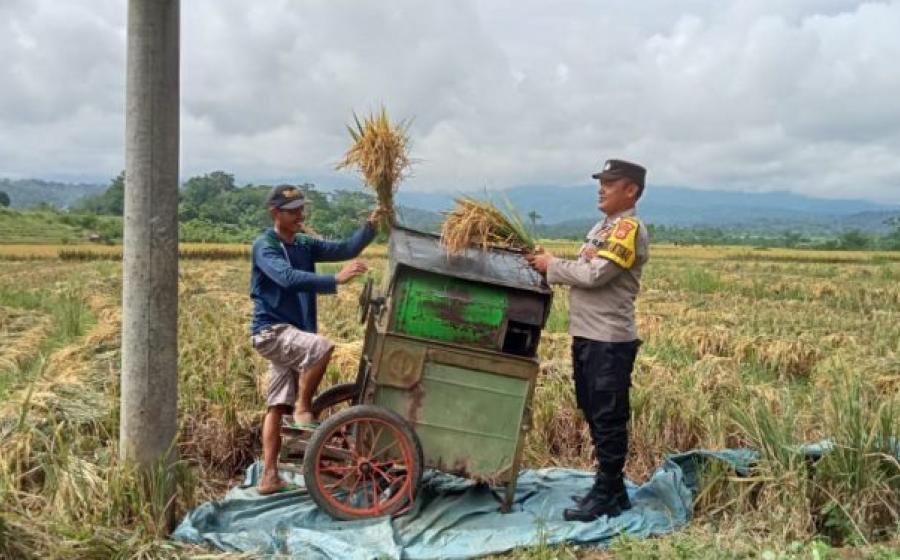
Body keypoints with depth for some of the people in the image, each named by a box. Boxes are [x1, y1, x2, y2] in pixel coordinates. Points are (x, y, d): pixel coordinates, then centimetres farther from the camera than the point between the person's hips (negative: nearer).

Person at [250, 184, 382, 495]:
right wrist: (335, 279, -36)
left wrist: (370, 226, -13)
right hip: (271, 331, -7)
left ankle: (268, 477, 11)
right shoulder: (264, 246, -11)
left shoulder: (305, 244, 11)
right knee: (322, 347, -31)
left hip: (294, 333, 7)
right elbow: (288, 278, -28)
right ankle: (303, 410, -13)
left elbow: (345, 249, 3)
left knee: (277, 405, 7)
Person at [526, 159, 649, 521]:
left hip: (610, 341, -10)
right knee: (593, 414, 15)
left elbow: (595, 275, -20)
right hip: (586, 336, 10)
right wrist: (550, 268, 2)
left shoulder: (629, 229, -13)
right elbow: (584, 272, 17)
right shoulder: (603, 227, 18)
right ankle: (610, 488, 27)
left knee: (608, 419, -2)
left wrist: (552, 266, -8)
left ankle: (608, 496, 7)